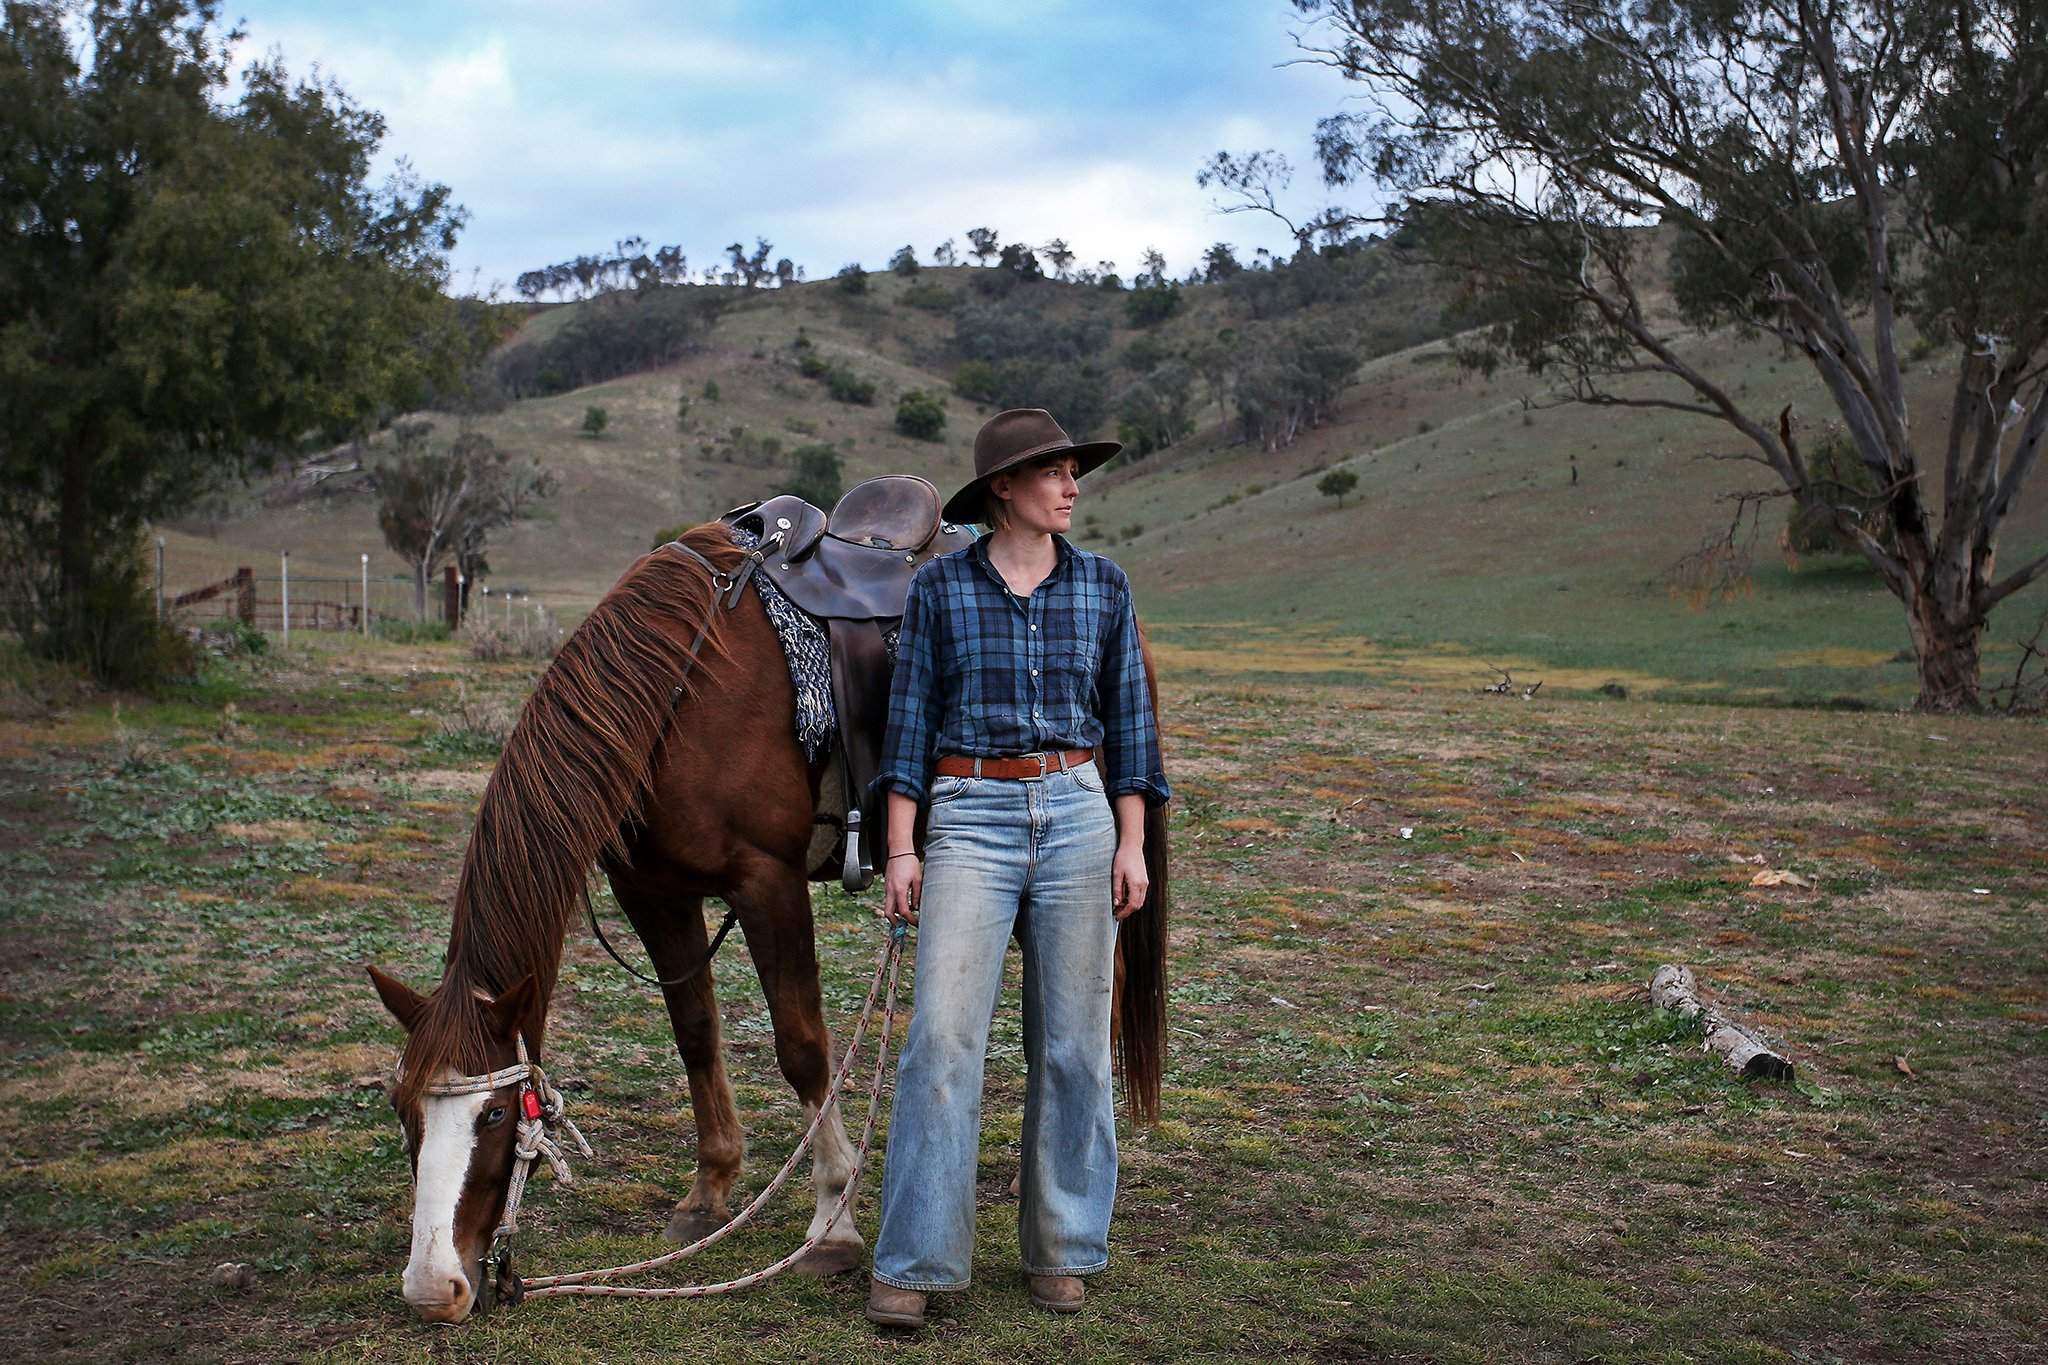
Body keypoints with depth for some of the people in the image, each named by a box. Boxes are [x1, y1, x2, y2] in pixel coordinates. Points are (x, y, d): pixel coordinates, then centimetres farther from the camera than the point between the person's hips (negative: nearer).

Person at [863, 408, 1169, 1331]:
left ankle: (1062, 1249, 21)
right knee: (943, 1036, -7)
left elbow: (1129, 721, 9)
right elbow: (910, 722, 2)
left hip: (1078, 817, 2)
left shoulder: (1103, 587, 6)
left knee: (1072, 1041, 6)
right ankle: (913, 1262, 3)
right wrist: (901, 851, -3)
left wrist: (1131, 845, 2)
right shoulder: (939, 587, 1)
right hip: (970, 817, -2)